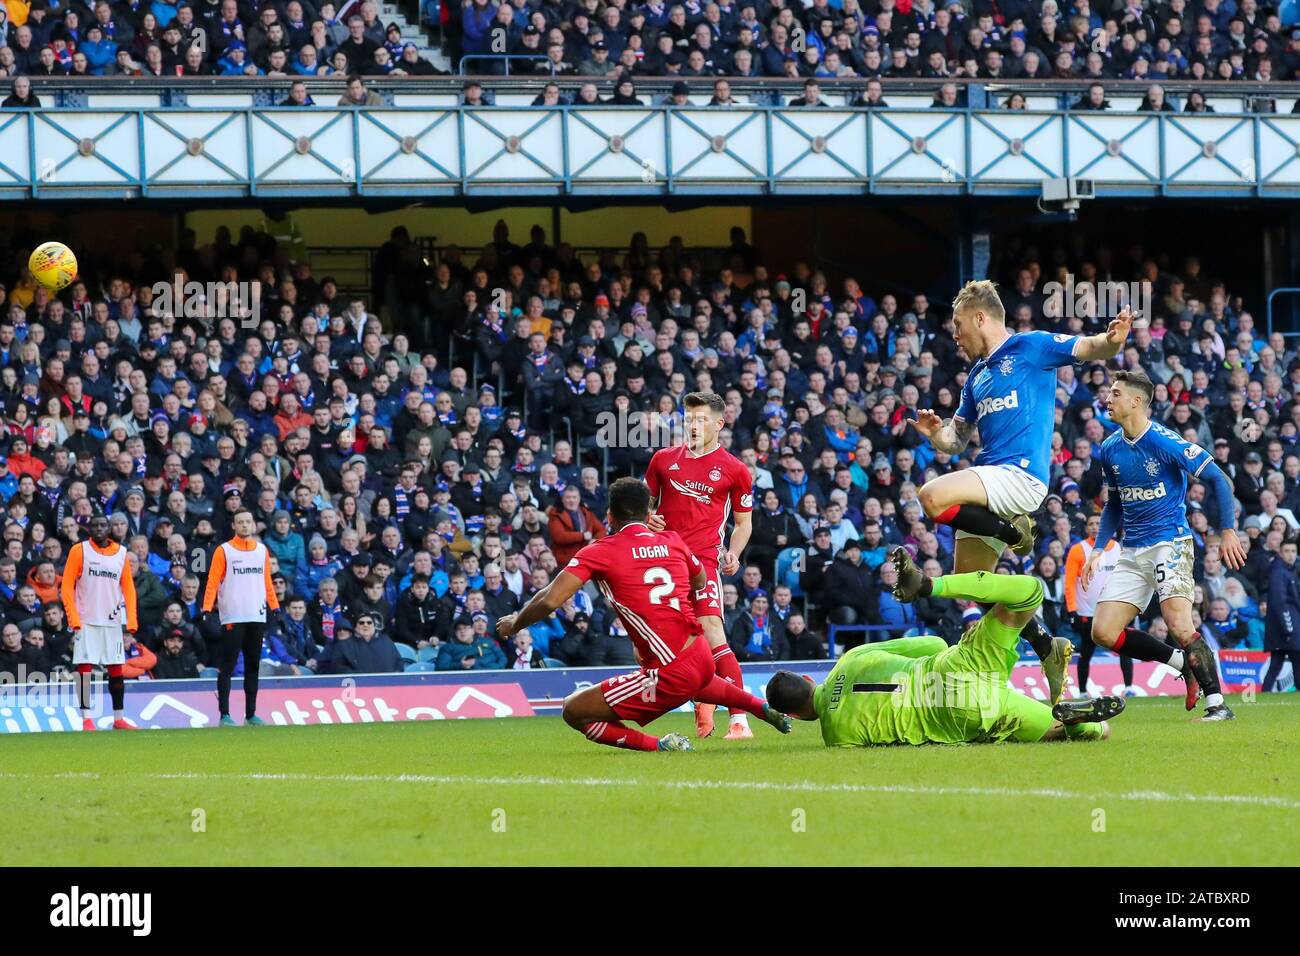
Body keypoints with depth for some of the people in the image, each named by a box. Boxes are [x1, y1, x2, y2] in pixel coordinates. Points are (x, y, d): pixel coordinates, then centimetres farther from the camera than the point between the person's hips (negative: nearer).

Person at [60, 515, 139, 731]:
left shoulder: (121, 553, 9)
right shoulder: (79, 550, 0)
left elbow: (128, 588, 12)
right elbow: (66, 587, -2)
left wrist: (131, 620, 1)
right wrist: (74, 620, -12)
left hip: (112, 622, 3)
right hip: (86, 621, -3)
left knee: (117, 671, 4)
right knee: (84, 668, -7)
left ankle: (118, 719, 10)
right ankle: (86, 719, -5)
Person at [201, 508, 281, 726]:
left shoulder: (262, 550, 12)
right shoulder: (224, 551, -1)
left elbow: (267, 581, 16)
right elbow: (213, 581, -5)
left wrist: (275, 607, 8)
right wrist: (207, 607, -16)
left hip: (257, 616, 5)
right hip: (232, 617, -5)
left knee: (253, 667, 8)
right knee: (227, 667, -5)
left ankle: (250, 714, 13)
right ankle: (224, 715, -6)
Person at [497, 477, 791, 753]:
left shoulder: (598, 553, -8)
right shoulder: (673, 541, 8)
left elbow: (549, 601, -15)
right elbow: (701, 583, 28)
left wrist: (514, 624, 4)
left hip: (670, 677, -7)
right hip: (702, 657, 7)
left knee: (574, 712, -1)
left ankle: (659, 745, -11)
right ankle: (766, 709, 45)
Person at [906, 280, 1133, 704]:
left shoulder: (1030, 348, 0)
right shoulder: (977, 376, 22)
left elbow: (1089, 349, -9)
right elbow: (957, 439, 24)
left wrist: (1111, 340, -33)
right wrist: (936, 433, 0)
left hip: (1021, 474, -9)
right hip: (991, 482, 9)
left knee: (933, 497, -29)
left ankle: (1014, 533, -11)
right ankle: (1046, 646, 14)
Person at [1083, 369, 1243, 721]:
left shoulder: (1165, 442, -13)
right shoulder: (1110, 450, 8)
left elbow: (1217, 479, -10)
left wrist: (1228, 530, -15)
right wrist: (1098, 549, 10)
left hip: (1170, 543, -7)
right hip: (1132, 553, 7)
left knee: (1179, 625, -22)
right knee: (1104, 632, -3)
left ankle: (1217, 704, -12)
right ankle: (1183, 662, 12)